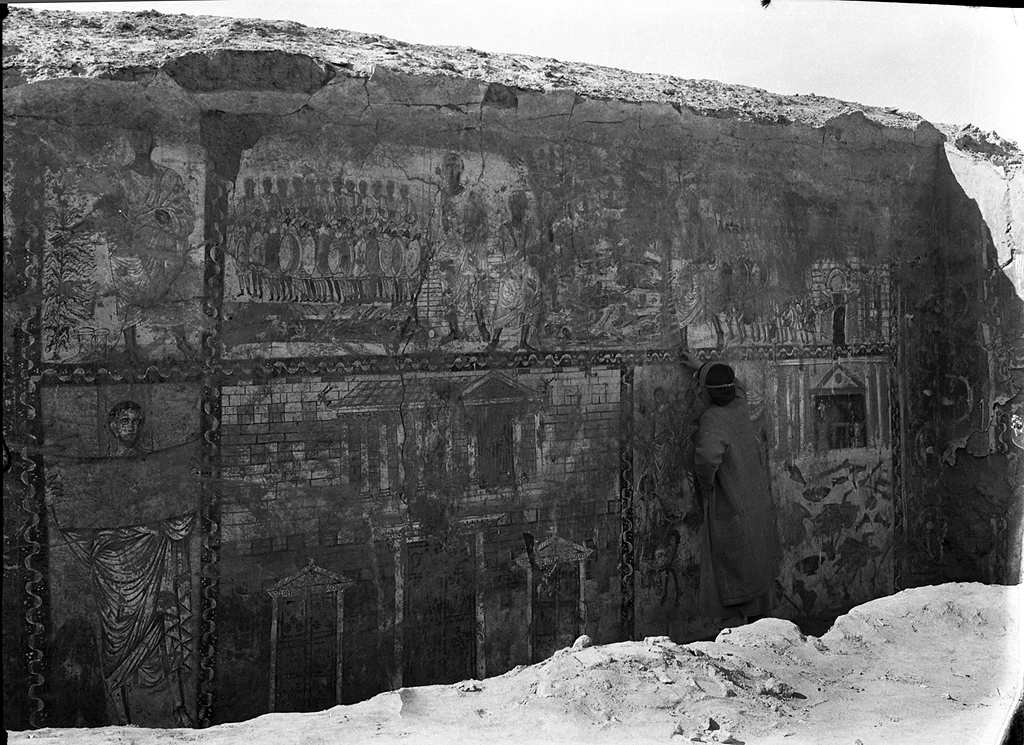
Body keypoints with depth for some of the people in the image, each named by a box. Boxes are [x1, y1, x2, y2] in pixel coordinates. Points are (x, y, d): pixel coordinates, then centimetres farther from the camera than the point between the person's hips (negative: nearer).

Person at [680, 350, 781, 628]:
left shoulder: (712, 420, -22)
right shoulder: (738, 408, 0)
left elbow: (708, 455, -42)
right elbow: (736, 387, 26)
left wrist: (706, 485, -22)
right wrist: (701, 367, 34)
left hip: (729, 514, -8)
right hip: (758, 509, 8)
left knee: (728, 587, 4)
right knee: (757, 578, 19)